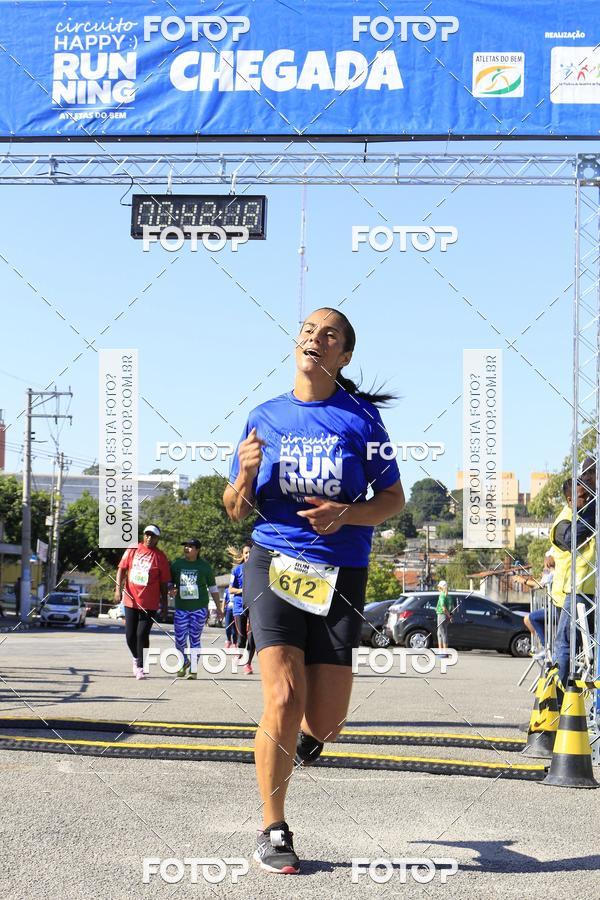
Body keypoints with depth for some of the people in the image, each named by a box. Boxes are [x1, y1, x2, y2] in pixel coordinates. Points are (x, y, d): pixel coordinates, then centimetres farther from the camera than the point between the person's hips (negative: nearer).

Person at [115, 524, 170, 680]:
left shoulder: (160, 557, -3)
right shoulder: (133, 550, 3)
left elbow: (164, 582, 1)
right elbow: (122, 568, 6)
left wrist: (164, 603, 2)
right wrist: (118, 588, -6)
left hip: (150, 603, -3)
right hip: (131, 600, 3)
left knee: (142, 635, -8)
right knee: (130, 635, 8)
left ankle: (140, 667, 2)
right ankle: (136, 658, 34)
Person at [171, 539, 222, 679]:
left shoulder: (204, 566, 3)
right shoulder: (177, 564, 6)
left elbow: (213, 588, 10)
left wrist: (218, 607, 10)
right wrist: (171, 590, -9)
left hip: (199, 608, -2)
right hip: (181, 608, 2)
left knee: (194, 639, -2)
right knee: (180, 639, -1)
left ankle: (193, 669, 8)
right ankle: (184, 662, 26)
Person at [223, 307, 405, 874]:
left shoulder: (361, 417, 3)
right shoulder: (265, 417, 8)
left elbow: (393, 498, 6)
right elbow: (236, 511, 13)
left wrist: (345, 514, -13)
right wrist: (246, 475, -9)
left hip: (340, 574, 0)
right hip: (274, 564, 0)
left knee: (324, 725, -3)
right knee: (284, 701, -15)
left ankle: (305, 733, 37)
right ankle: (273, 830, 4)